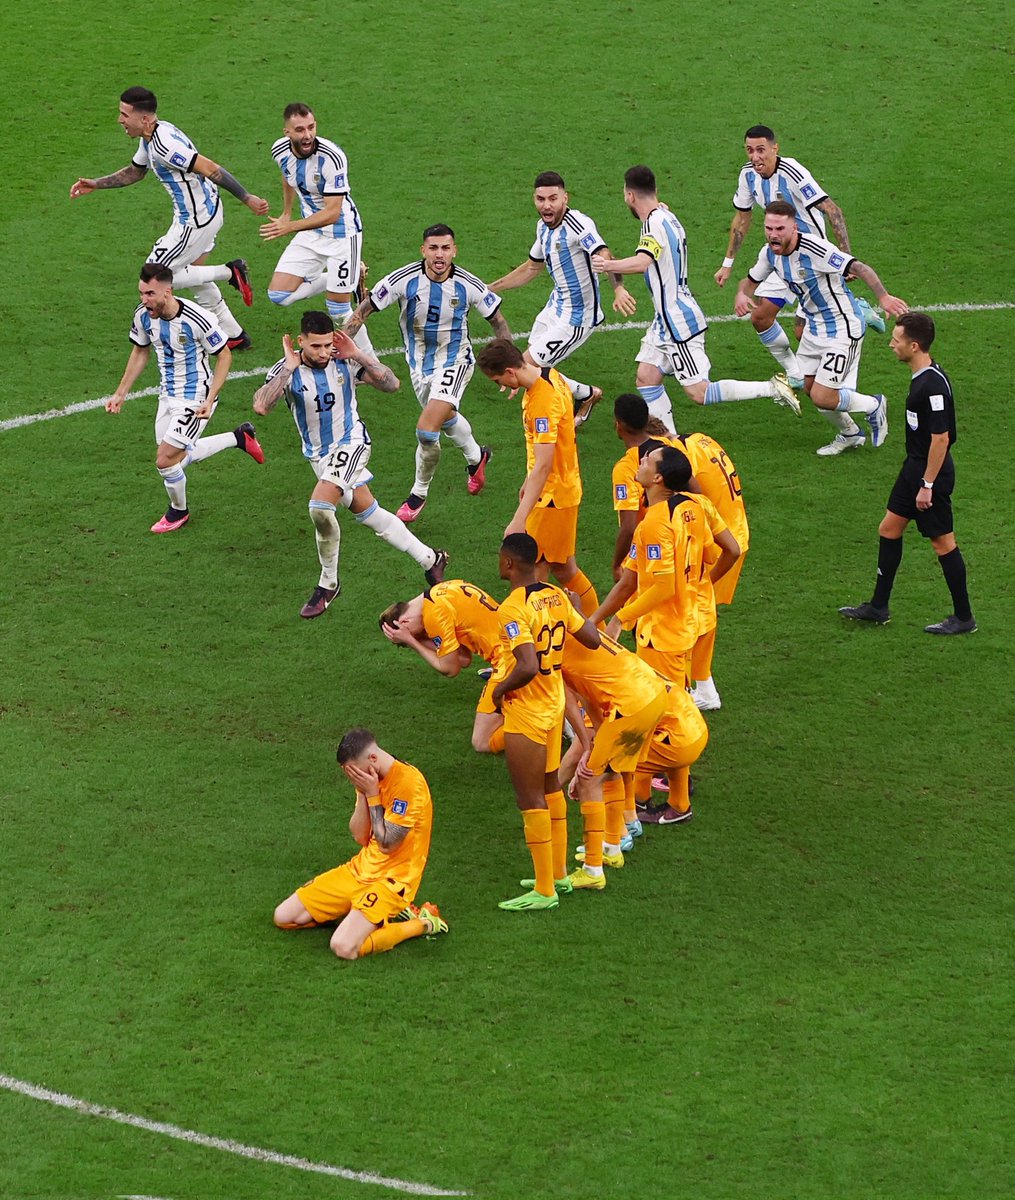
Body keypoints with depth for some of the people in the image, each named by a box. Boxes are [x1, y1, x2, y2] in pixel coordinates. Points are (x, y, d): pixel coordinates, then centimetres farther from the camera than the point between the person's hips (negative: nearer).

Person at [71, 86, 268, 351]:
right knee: (194, 276, 24)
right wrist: (96, 185, 19)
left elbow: (212, 170, -29)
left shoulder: (164, 145, -27)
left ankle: (230, 272, -1)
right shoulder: (150, 138, 5)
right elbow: (135, 171, 24)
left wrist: (247, 199, -27)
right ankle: (235, 336, 32)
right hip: (205, 212, 10)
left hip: (196, 220, -10)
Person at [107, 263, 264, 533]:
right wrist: (121, 392, 8)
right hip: (168, 396, 7)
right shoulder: (143, 315, -10)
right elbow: (140, 352, 10)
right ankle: (239, 438, 36)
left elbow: (224, 355, -14)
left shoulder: (197, 320, -29)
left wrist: (210, 399, -21)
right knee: (179, 456, 17)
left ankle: (178, 511, 21)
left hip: (195, 399, -7)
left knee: (165, 460, -9)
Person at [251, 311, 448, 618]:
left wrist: (360, 356, -23)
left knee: (320, 507, -24)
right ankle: (430, 559, 29)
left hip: (351, 443, -3)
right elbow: (261, 406, -30)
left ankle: (328, 584, -6)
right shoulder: (287, 370, -15)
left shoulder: (346, 361, -14)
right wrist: (289, 367, -31)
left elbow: (391, 384, -14)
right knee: (366, 513, 13)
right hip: (318, 453, 4)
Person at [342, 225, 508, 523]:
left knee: (426, 431, -19)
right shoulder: (404, 279, -21)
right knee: (447, 417, 27)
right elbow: (364, 310, -17)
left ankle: (419, 493, 6)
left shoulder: (468, 285, -20)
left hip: (454, 361, -4)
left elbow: (497, 319, -4)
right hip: (419, 363, 4)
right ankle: (476, 457, 60)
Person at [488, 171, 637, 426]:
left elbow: (603, 256, -41)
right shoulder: (544, 227, 3)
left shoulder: (578, 224, -25)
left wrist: (619, 289, -60)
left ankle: (586, 395, 12)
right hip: (556, 306, 9)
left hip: (576, 318, -9)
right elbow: (532, 268, 19)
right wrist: (490, 288, 23)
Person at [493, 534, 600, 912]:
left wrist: (500, 689, -15)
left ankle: (544, 891, 7)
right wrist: (575, 609, 23)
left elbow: (527, 667, -33)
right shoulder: (555, 596, 0)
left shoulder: (513, 609, -25)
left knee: (531, 799, 1)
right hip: (554, 703, 9)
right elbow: (592, 639, 5)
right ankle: (557, 875, 32)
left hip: (526, 712, -9)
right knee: (550, 788, 21)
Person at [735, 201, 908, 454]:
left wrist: (883, 297, -49)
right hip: (814, 327, 8)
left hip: (843, 329, -8)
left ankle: (873, 406, 18)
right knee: (808, 387, 16)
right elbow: (751, 281, 11)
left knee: (821, 398, -11)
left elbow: (860, 268, -34)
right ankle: (849, 434, 40)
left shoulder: (815, 249, -30)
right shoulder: (770, 252, -5)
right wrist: (741, 295, -14)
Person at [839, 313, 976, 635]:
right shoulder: (921, 378, 6)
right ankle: (878, 608, 26)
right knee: (889, 529, 15)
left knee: (942, 541, 0)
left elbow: (941, 438, -25)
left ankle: (963, 618, 11)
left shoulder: (934, 385, -25)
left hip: (931, 473, -10)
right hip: (914, 467, 10)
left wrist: (927, 485, -22)